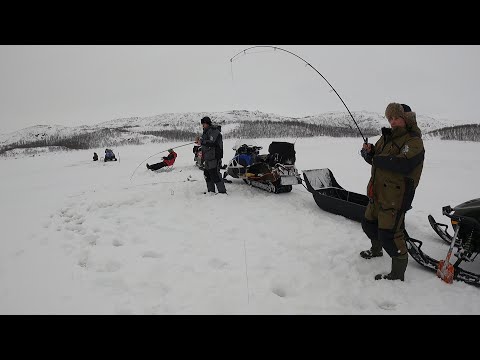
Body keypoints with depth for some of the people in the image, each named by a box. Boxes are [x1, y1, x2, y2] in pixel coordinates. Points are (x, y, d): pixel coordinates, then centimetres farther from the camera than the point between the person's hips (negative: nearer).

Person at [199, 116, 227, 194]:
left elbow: (212, 143, -25)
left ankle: (222, 191, -9)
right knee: (207, 175, 16)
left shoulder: (214, 131, -12)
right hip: (207, 158, 11)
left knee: (215, 175, -13)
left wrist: (202, 142, -20)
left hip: (213, 158, -11)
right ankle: (211, 191, 26)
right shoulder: (206, 131, 19)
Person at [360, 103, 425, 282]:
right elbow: (376, 158, 17)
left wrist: (375, 159, -21)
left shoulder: (413, 141, -14)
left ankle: (398, 274, 6)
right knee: (369, 224, 24)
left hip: (395, 196, -9)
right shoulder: (387, 137, 12)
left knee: (389, 235, -10)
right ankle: (376, 249, 52)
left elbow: (402, 164, -31)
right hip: (377, 193, 9)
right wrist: (370, 151, -7)